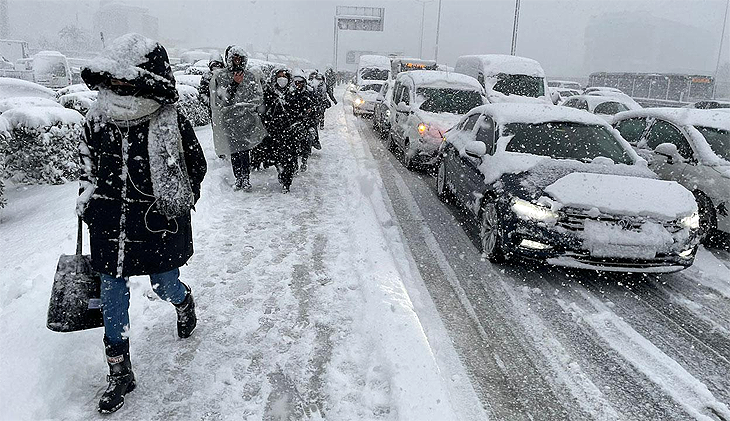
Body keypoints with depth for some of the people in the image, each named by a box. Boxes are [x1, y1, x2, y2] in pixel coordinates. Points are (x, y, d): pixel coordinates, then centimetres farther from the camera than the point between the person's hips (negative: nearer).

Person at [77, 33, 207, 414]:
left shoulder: (170, 124, -14)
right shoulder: (98, 118, -2)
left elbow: (196, 167, -2)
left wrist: (175, 207, -4)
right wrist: (88, 197, 10)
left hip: (158, 227, -3)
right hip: (110, 227, 4)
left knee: (165, 288, 13)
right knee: (112, 298, 8)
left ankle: (184, 301, 54)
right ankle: (119, 373, 24)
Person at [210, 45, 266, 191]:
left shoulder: (250, 76, 9)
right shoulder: (220, 76, 4)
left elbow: (258, 98, 7)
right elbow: (222, 99, -6)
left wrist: (240, 105, -4)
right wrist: (234, 84, -16)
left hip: (246, 119, 0)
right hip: (229, 120, 0)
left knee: (244, 151, -7)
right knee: (234, 152, 0)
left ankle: (246, 179, 1)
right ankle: (238, 179, 8)